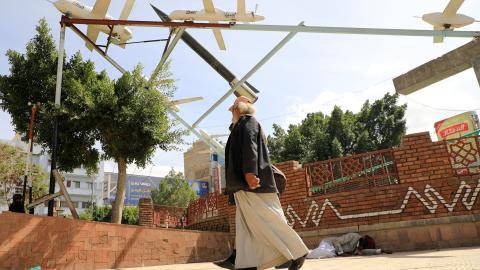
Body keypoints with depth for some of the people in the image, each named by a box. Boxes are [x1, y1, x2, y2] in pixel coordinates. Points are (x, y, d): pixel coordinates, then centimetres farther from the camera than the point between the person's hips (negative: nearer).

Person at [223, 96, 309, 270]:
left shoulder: (247, 121, -1)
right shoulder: (240, 126, 29)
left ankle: (297, 252, 1)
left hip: (252, 183, -10)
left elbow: (249, 145, -18)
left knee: (267, 220, -8)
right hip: (244, 186, 10)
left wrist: (249, 172, -30)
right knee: (246, 224, 4)